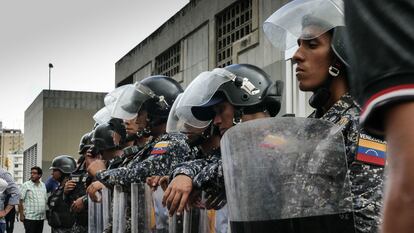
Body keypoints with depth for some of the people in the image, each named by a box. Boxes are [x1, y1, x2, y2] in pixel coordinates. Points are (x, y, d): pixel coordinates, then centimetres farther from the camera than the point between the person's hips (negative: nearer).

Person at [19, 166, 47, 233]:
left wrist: (46, 213, 12)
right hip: (30, 217, -5)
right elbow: (20, 201, -7)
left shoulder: (43, 185, 11)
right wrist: (21, 215, -12)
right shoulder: (25, 185, -5)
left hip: (41, 217, 6)